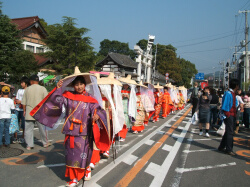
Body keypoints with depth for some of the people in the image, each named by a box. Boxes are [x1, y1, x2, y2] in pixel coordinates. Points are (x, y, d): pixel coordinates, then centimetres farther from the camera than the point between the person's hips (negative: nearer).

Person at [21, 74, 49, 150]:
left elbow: (23, 102, 7)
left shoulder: (27, 89, 2)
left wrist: (24, 111, 19)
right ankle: (45, 143, 22)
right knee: (43, 128, 11)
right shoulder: (43, 89, -3)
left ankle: (29, 145, 10)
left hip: (29, 113, 1)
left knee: (29, 129, 9)